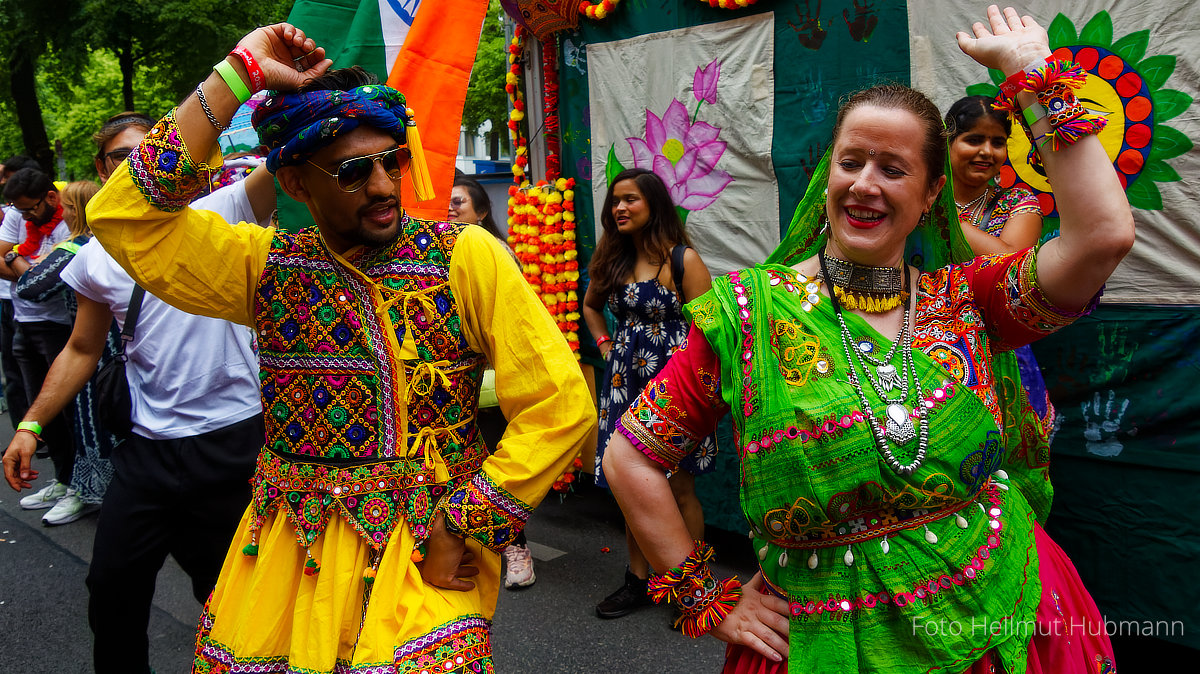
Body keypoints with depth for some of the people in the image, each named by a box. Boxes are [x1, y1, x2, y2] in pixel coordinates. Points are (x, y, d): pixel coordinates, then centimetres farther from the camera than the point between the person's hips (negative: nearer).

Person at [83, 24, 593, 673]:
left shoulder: (465, 258, -9)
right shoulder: (267, 264, 1)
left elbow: (560, 406, -12)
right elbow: (124, 217, -11)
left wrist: (460, 528, -12)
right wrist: (236, 77, -14)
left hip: (424, 550, -3)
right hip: (284, 550, 3)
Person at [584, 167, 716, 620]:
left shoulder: (682, 259, -10)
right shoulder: (612, 259, 9)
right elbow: (590, 306, 27)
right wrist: (606, 343, 13)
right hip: (626, 384, 6)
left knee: (679, 489, 3)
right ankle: (638, 581, 26)